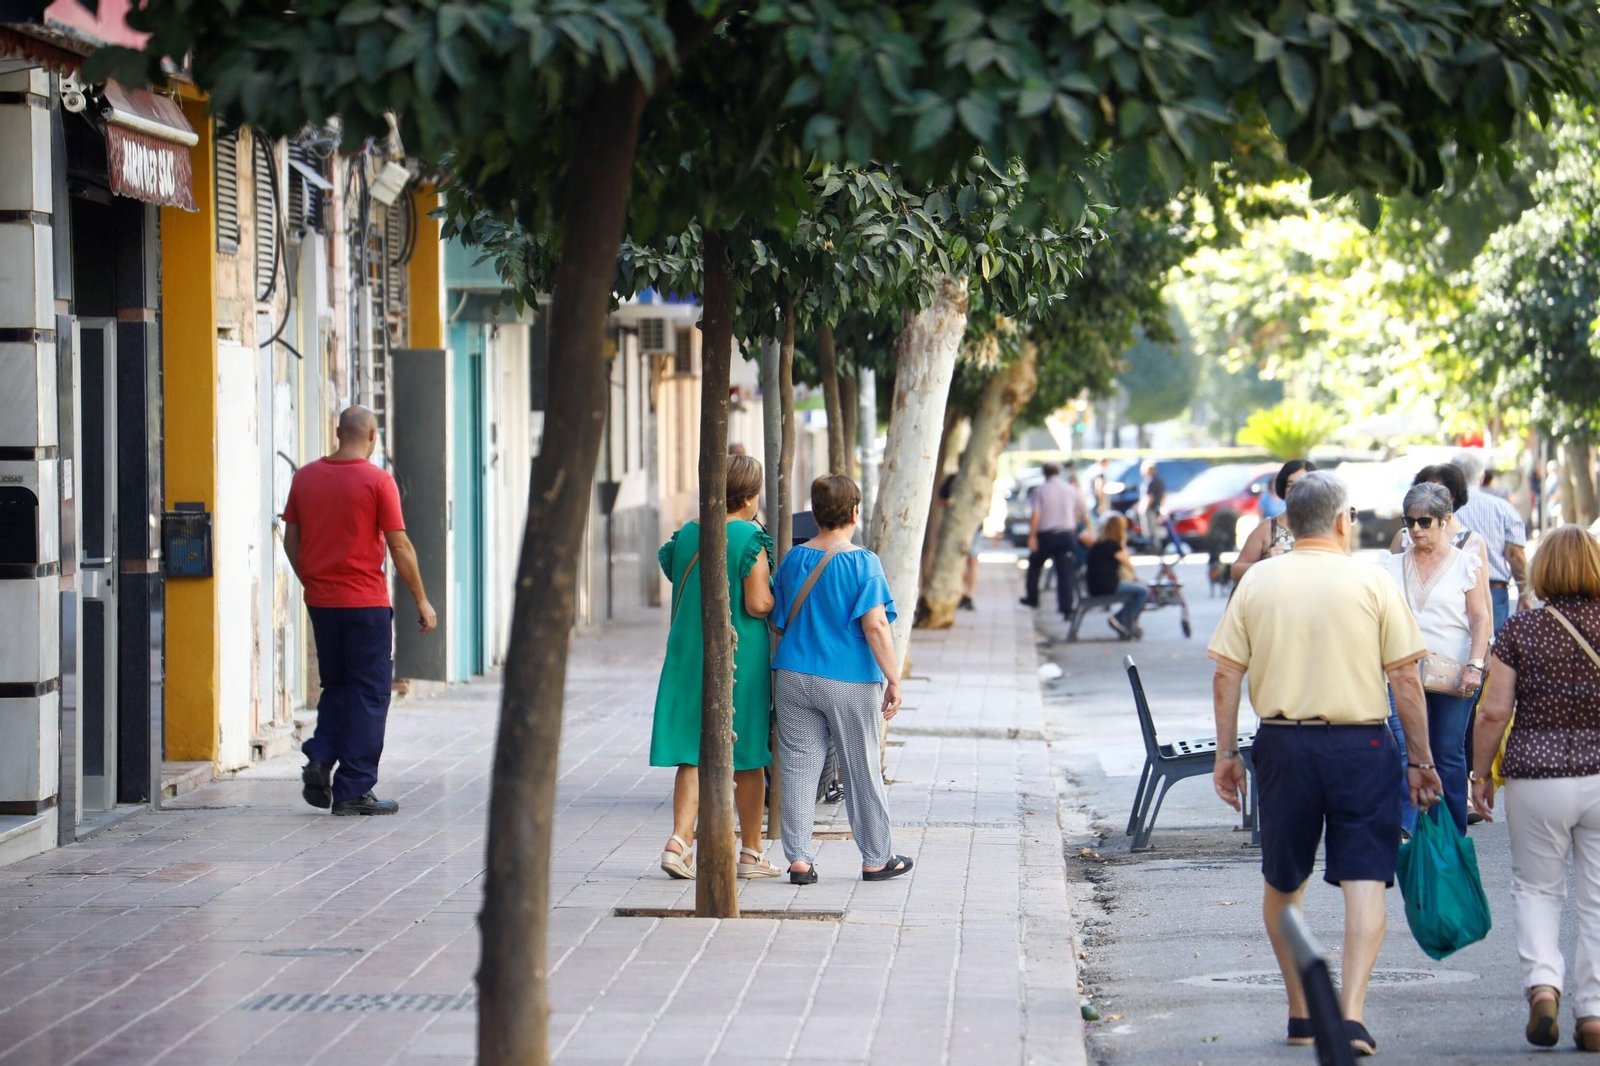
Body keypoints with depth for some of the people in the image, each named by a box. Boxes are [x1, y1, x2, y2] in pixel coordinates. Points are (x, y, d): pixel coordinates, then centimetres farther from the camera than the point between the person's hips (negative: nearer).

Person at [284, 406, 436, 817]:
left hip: (320, 599, 5)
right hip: (365, 600, -5)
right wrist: (421, 601, -2)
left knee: (336, 686, 20)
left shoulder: (305, 477, 4)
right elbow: (399, 546, -10)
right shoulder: (377, 480, -10)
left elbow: (291, 540, 8)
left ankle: (320, 760, 1)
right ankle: (353, 790, 1)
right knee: (369, 691, 2)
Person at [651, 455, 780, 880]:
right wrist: (780, 597, 2)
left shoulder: (687, 535, 6)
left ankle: (679, 840, -11)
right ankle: (752, 853, 15)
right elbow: (758, 605, -17)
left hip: (688, 655, 5)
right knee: (748, 758, 7)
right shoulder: (749, 539, -12)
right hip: (741, 661, -5)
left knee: (694, 754, 5)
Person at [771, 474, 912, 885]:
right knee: (862, 770, 8)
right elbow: (874, 626, -17)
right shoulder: (862, 562, -10)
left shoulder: (793, 559, 4)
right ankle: (876, 859, 19)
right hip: (850, 682, -3)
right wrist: (893, 680, -12)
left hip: (794, 677, 3)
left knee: (798, 768, 6)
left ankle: (799, 858, 2)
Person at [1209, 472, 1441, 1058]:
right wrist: (1421, 760, 4)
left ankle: (1300, 1011, 24)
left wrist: (1225, 754, 10)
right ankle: (1352, 1011, -15)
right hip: (1360, 745, -2)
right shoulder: (1371, 581, -3)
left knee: (1282, 883, 17)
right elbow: (1405, 678, -3)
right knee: (1365, 881, -1)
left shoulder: (1257, 580, 3)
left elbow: (1226, 675, 2)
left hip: (1282, 744, 2)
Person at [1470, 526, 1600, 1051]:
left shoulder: (1520, 629, -5)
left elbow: (1493, 712, -6)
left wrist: (1480, 773, 6)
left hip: (1537, 776, -1)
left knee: (1536, 887, 15)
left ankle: (1542, 982, -6)